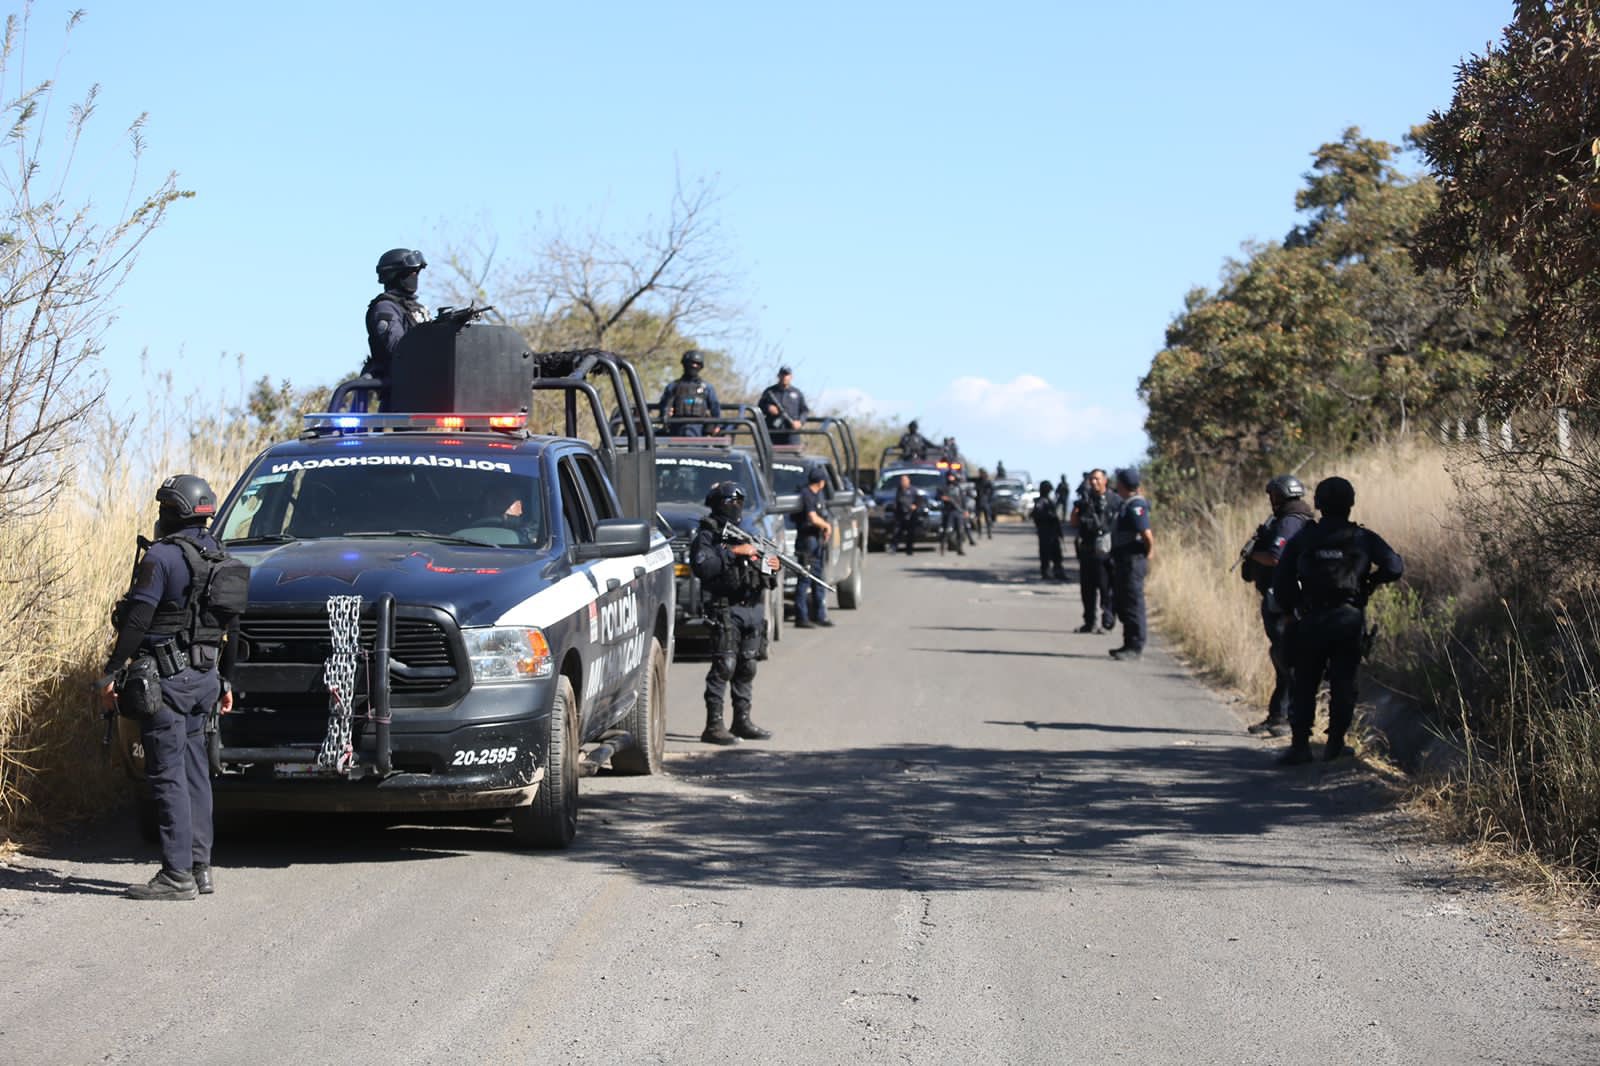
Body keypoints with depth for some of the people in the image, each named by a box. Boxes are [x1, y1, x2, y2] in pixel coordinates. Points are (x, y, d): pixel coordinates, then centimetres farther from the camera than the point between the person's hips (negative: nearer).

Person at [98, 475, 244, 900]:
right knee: (194, 771, 12)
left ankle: (177, 874, -10)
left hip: (166, 678, -8)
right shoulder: (218, 559, 13)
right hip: (203, 678, 8)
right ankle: (200, 867, 14)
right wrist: (225, 681, 26)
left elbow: (137, 621, -16)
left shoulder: (162, 557, -13)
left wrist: (111, 673, -12)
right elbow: (230, 628, 19)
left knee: (168, 774, -7)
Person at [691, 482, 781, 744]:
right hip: (726, 611, -7)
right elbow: (701, 566, -21)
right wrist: (733, 552, -19)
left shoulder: (746, 534, 20)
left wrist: (771, 567, 3)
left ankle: (742, 720, 17)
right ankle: (714, 725, -12)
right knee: (724, 666, -12)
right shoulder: (707, 535, -2)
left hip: (754, 608, 7)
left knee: (747, 667, 9)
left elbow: (765, 578, 26)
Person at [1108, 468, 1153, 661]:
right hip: (1123, 561, 10)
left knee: (1132, 604, -6)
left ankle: (1135, 647, -3)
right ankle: (1130, 644, 22)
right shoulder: (1127, 505, 15)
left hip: (1133, 561, -10)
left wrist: (1148, 555, -10)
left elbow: (1147, 535, -20)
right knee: (1121, 602, 15)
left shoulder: (1135, 507, -17)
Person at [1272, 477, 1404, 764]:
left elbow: (1281, 582, 1)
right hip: (1350, 620, 0)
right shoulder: (1363, 539, 0)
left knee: (1304, 685, 7)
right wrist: (1371, 581, 11)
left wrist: (1291, 610, 17)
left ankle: (1299, 745, 2)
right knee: (1343, 684, 8)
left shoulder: (1301, 540, 1)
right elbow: (1394, 567, -7)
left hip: (1311, 622, 0)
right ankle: (1335, 745, 8)